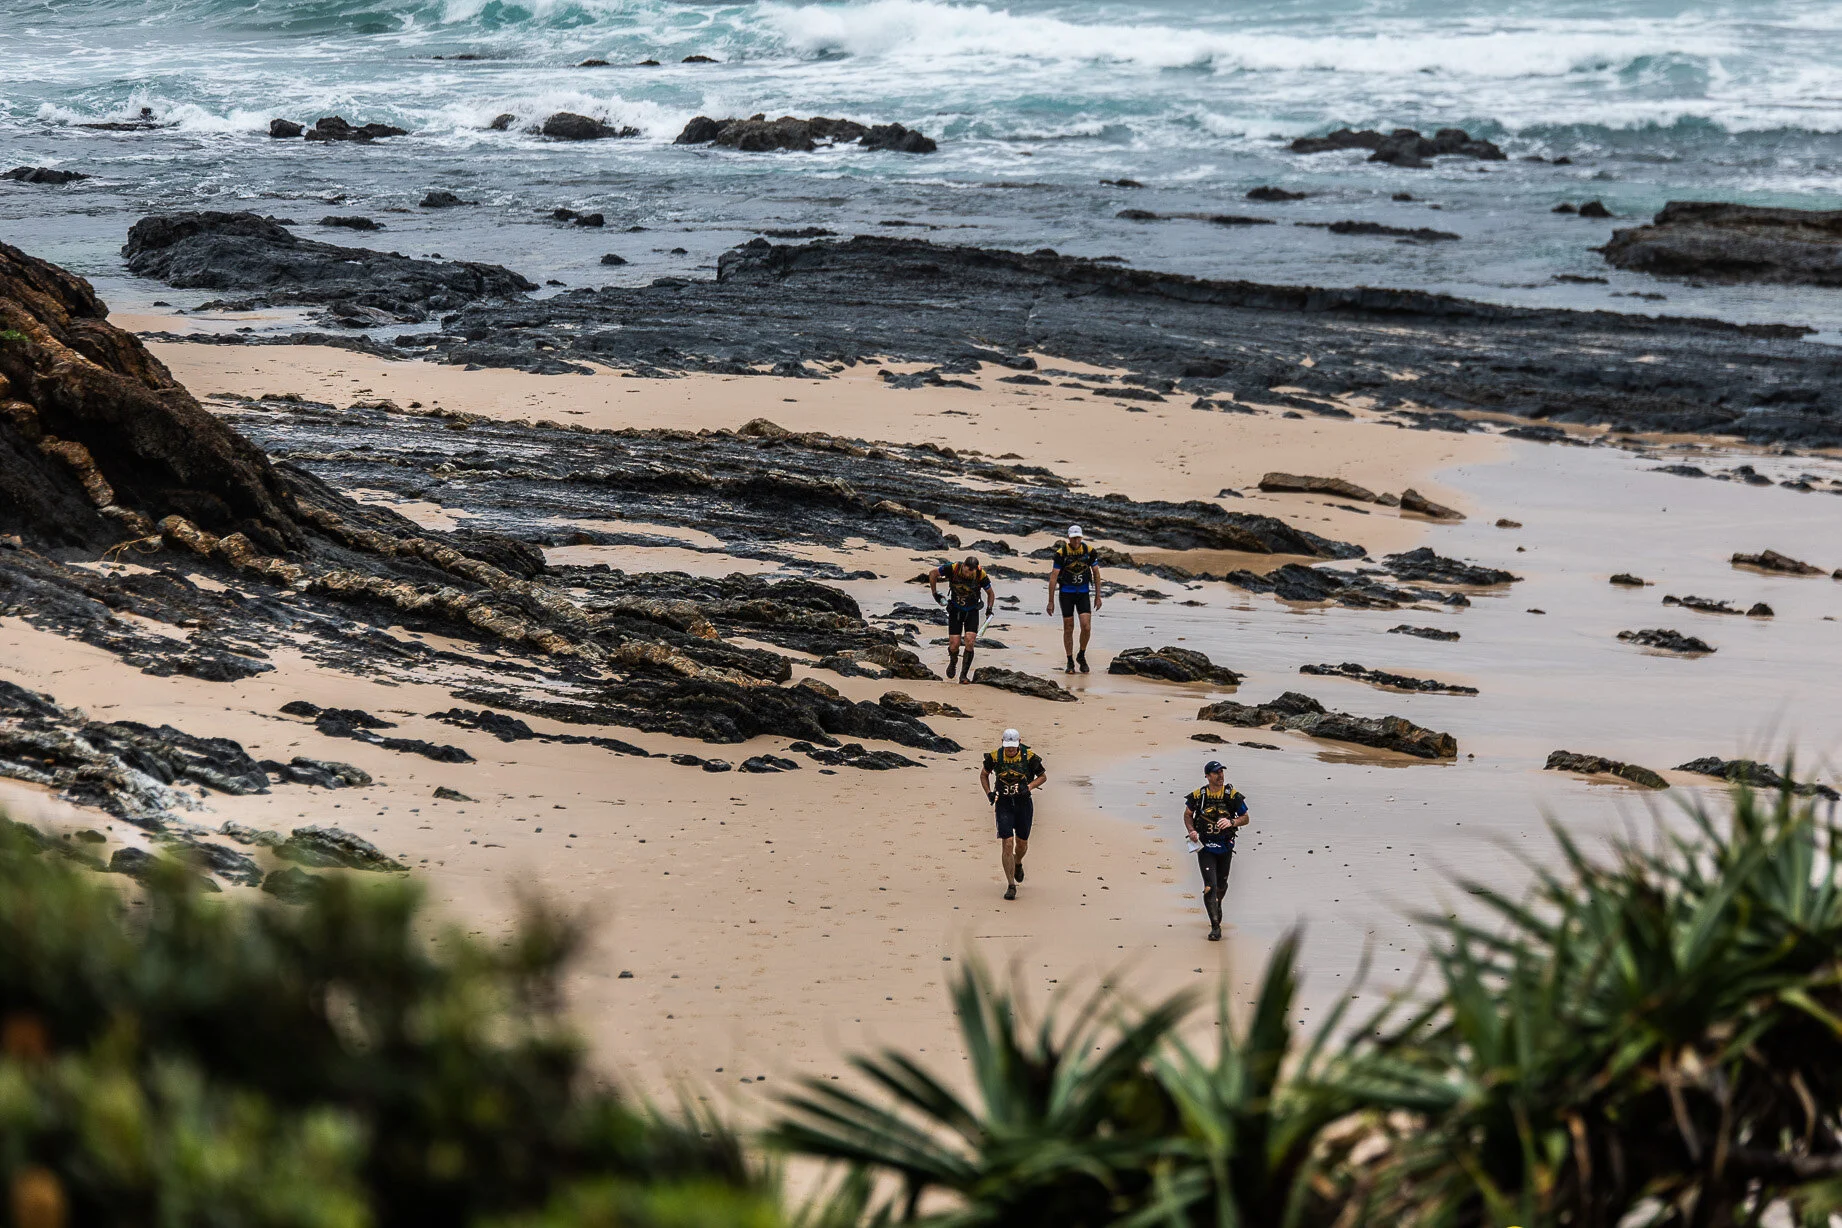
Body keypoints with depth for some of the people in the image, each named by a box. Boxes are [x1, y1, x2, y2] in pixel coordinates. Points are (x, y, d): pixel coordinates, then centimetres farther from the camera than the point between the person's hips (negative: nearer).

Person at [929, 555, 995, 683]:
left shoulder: (981, 575, -20)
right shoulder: (953, 569, -22)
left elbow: (990, 593, 0)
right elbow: (933, 574, -4)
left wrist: (989, 608, -13)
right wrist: (935, 594, -3)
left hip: (972, 612, 0)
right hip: (955, 610, 0)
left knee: (970, 641, -18)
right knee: (954, 645, -8)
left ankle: (964, 674, -6)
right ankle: (953, 662, 27)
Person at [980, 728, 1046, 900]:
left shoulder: (1029, 757, -11)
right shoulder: (995, 756, -9)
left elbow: (1043, 776, 3)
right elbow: (984, 774, 10)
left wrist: (1029, 787, -15)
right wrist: (989, 793, -5)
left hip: (1023, 803, 1)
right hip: (1003, 803, -1)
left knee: (1022, 843, 13)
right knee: (1007, 843, -10)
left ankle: (1018, 863, 50)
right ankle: (1011, 886, -5)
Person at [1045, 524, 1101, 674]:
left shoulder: (1089, 551, -8)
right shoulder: (1061, 553, -13)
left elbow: (1096, 573, 4)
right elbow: (1053, 577, -10)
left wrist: (1098, 596, 4)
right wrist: (1051, 601, -11)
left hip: (1084, 592, 1)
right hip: (1066, 592, -1)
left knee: (1086, 627, -10)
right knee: (1068, 628, 3)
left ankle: (1081, 656, 13)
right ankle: (1070, 661, 16)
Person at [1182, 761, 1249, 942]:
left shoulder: (1232, 796, -6)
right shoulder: (1198, 796, -6)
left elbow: (1245, 818, 0)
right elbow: (1187, 814, 10)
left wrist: (1231, 822, -20)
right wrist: (1191, 831, -8)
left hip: (1225, 847, 2)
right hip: (1204, 847, -2)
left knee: (1221, 884, 18)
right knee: (1210, 886, -12)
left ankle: (1217, 905, 52)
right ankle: (1215, 927, -9)